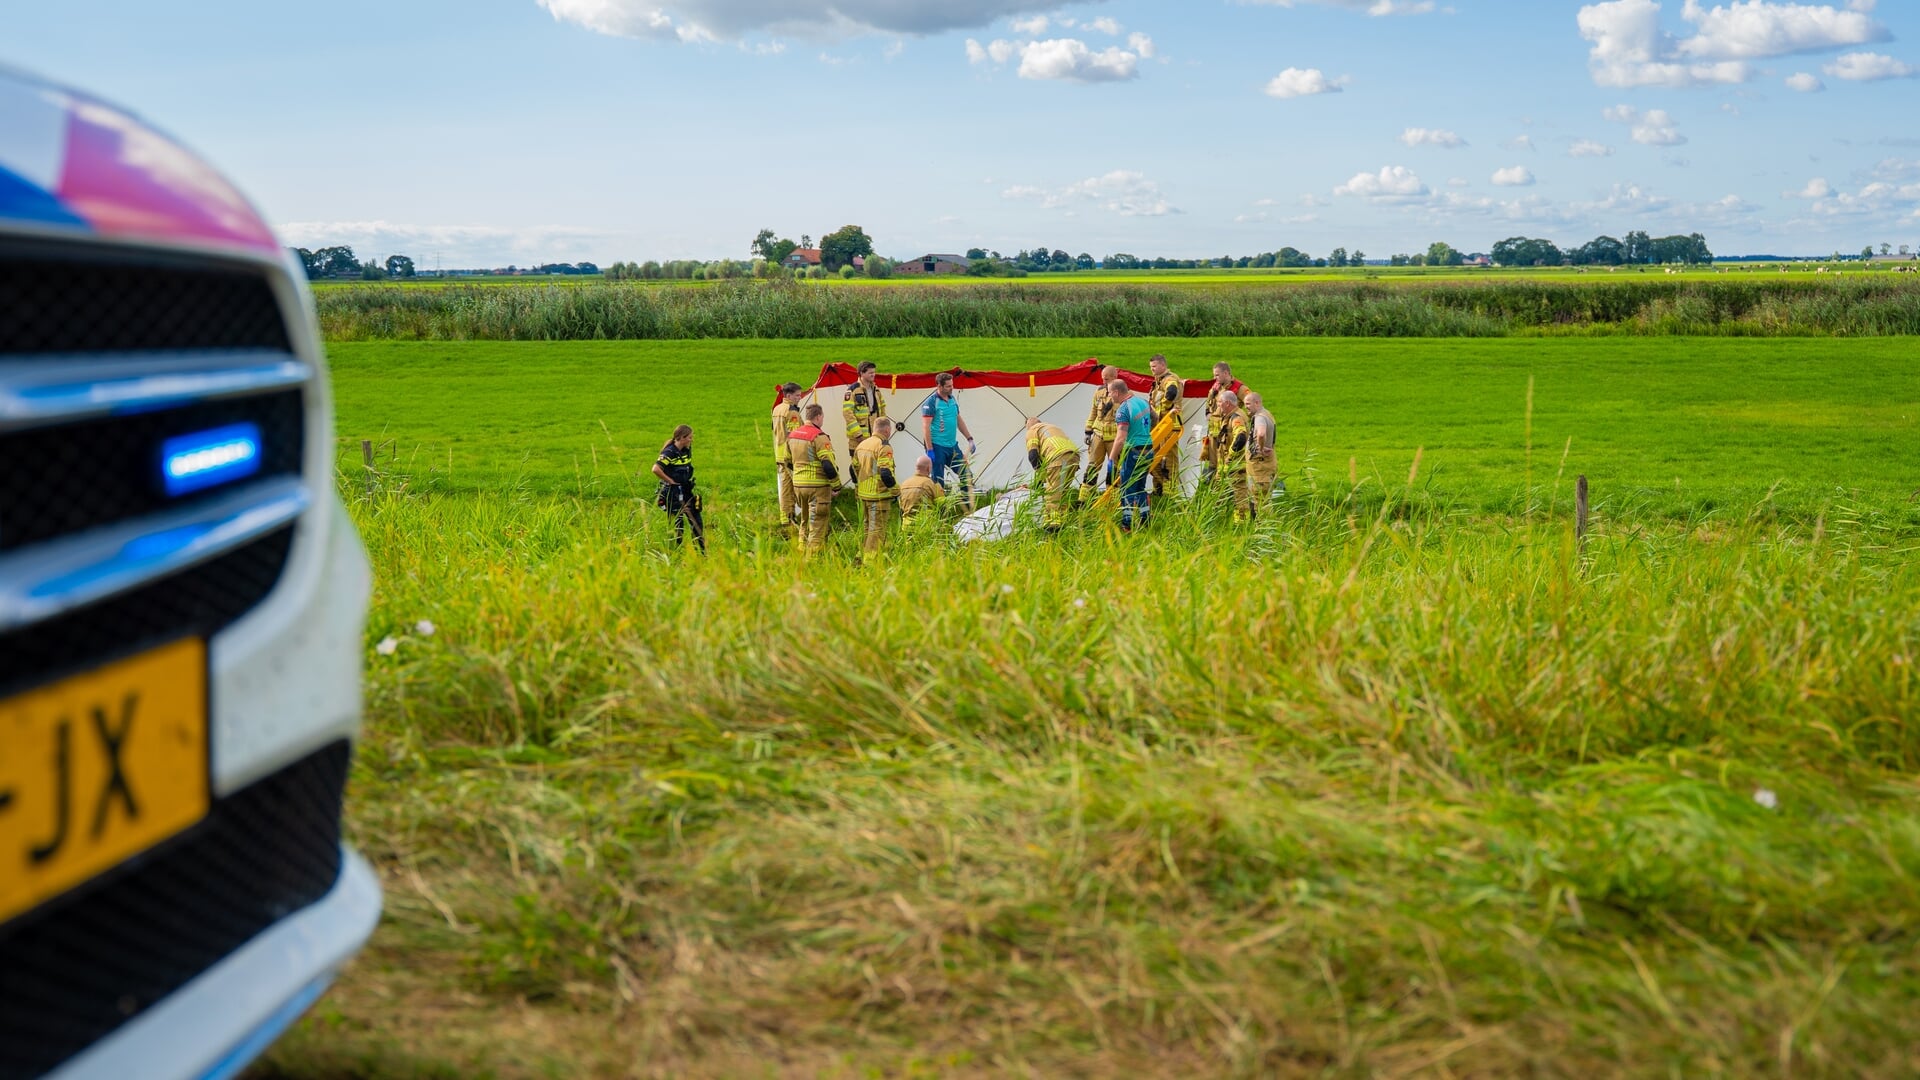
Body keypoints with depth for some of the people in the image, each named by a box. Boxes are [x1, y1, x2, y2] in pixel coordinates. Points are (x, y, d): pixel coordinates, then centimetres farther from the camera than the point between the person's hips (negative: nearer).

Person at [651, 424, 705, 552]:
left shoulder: (687, 451, 8)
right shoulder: (669, 453, -16)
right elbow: (656, 469, -27)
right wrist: (671, 481, -19)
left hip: (686, 492, 8)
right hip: (673, 493, -8)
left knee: (697, 522, 8)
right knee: (678, 524, -1)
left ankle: (702, 552, 16)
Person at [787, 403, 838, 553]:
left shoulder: (793, 435, 10)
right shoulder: (819, 437, -16)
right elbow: (828, 464, -19)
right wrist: (836, 485, -10)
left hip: (798, 484, 7)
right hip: (817, 486, -7)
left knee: (805, 520, 21)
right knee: (818, 522, 0)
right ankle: (814, 551, -1)